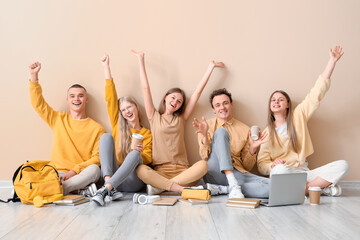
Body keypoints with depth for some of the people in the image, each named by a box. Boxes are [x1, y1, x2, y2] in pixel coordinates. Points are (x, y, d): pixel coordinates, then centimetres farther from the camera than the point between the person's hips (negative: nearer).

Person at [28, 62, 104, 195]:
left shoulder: (96, 128, 5)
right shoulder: (58, 119, 16)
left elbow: (98, 157, -3)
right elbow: (38, 103, 11)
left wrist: (76, 170, -16)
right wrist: (34, 76, 2)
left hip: (81, 175, -1)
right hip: (57, 173, 2)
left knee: (94, 169, -35)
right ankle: (82, 190, -23)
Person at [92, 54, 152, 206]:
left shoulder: (147, 133, 13)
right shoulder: (118, 126, 17)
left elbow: (148, 159, 7)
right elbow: (110, 98, 12)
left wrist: (139, 153, -18)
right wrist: (106, 67, 10)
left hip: (132, 183, -1)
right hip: (111, 175, 2)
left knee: (134, 154, -31)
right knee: (106, 136, -17)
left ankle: (105, 189, -43)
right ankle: (110, 185, -38)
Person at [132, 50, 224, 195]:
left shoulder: (181, 118, 18)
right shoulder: (154, 117, 14)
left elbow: (198, 92, 18)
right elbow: (145, 88, 10)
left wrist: (211, 67, 19)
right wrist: (141, 60, 10)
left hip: (182, 171, 2)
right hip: (159, 171, -2)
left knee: (203, 165, -31)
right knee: (141, 170, -34)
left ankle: (159, 186, -28)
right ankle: (182, 189, -33)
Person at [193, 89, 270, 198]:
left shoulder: (244, 129, 15)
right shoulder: (207, 125, 10)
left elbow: (247, 167, 17)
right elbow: (205, 157, 0)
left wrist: (252, 149, -2)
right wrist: (204, 135, -15)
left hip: (237, 173, 2)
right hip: (214, 172, -2)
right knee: (221, 131, -24)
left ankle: (221, 189, -23)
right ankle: (233, 185, -34)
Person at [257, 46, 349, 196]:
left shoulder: (298, 116, 12)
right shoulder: (268, 132, 7)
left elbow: (316, 94, 7)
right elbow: (262, 165, 2)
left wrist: (332, 61, 3)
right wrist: (273, 165, -23)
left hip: (303, 172, 3)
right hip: (282, 174, -2)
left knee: (343, 165, -18)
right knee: (280, 168, -39)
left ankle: (305, 187, -25)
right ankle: (323, 186, -21)